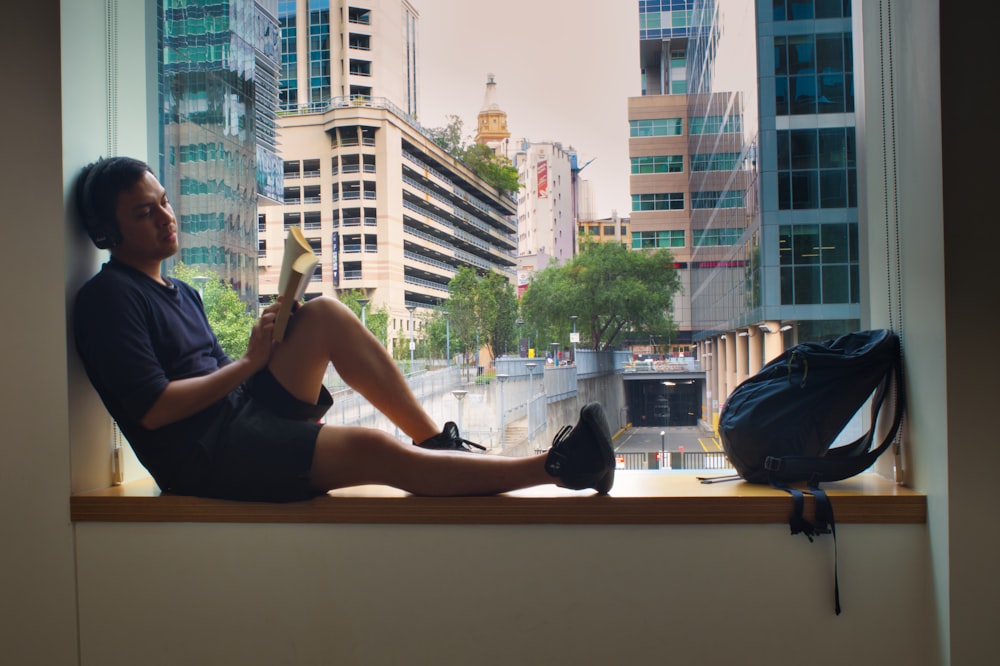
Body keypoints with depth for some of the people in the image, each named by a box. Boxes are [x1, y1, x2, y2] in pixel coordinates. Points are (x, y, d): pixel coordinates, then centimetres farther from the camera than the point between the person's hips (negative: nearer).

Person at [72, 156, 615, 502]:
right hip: (202, 456, -8)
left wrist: (267, 345, -1)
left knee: (324, 314, -10)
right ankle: (553, 466, -23)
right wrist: (249, 362, -11)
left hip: (247, 414, 8)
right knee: (371, 450, -27)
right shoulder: (108, 296, -7)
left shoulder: (181, 292, 20)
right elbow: (153, 408, -16)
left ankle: (436, 441, -9)